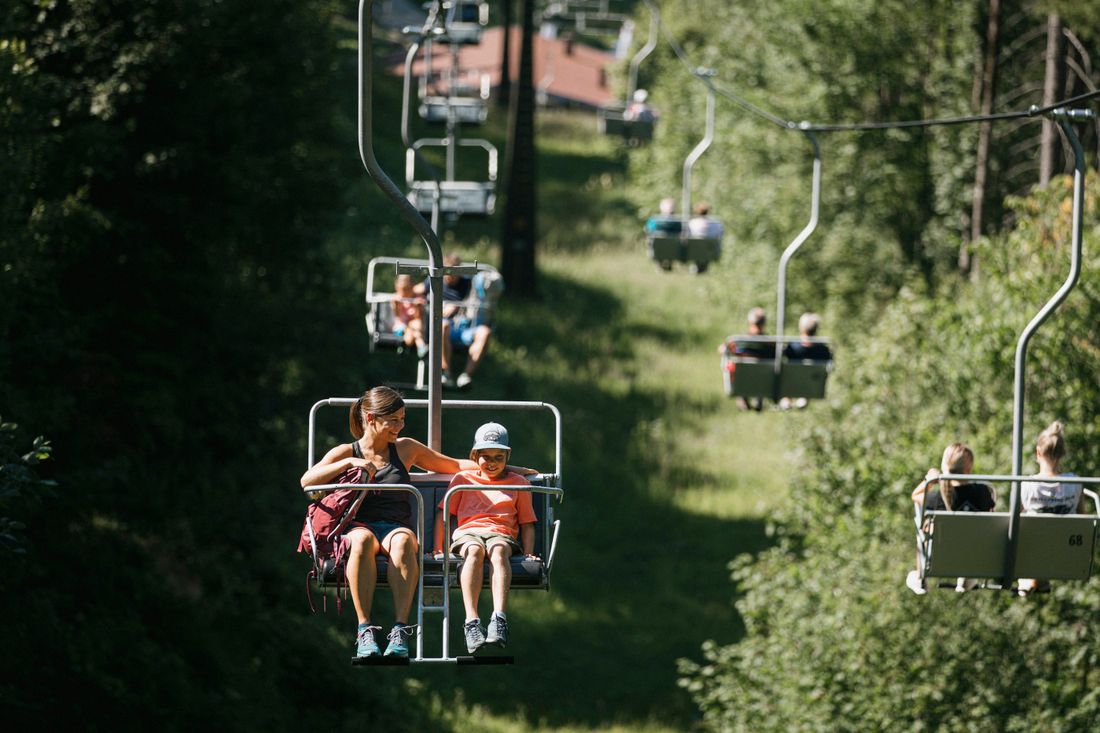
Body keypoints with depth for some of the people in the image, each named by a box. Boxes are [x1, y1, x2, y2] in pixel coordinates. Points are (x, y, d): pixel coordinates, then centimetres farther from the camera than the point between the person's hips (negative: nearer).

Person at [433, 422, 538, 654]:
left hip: (502, 535, 0)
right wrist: (438, 547, 7)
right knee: (475, 551, -39)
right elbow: (443, 514, 20)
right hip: (467, 533, 0)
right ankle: (471, 622, -54)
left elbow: (527, 523, 21)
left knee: (498, 550, -39)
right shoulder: (463, 479, 24)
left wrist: (529, 552, 4)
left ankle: (499, 619, -59)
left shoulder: (518, 483, 24)